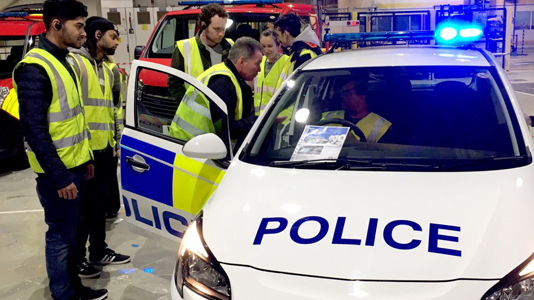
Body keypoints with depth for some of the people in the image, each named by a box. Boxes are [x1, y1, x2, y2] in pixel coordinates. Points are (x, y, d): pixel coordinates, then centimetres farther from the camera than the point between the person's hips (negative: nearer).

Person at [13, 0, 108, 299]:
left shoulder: (63, 61, 12)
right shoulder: (34, 68, -17)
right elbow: (34, 129, -21)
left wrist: (86, 157, 18)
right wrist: (60, 177, -21)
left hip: (76, 165, 9)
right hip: (58, 172, -9)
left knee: (72, 230, 18)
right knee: (61, 235, 3)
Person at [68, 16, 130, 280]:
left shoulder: (107, 69, 18)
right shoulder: (74, 62, -11)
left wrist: (114, 141, 22)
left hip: (105, 148, 9)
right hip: (84, 149, -8)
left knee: (99, 202, 17)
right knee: (82, 206, 1)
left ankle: (98, 251, 30)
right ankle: (76, 259, 15)